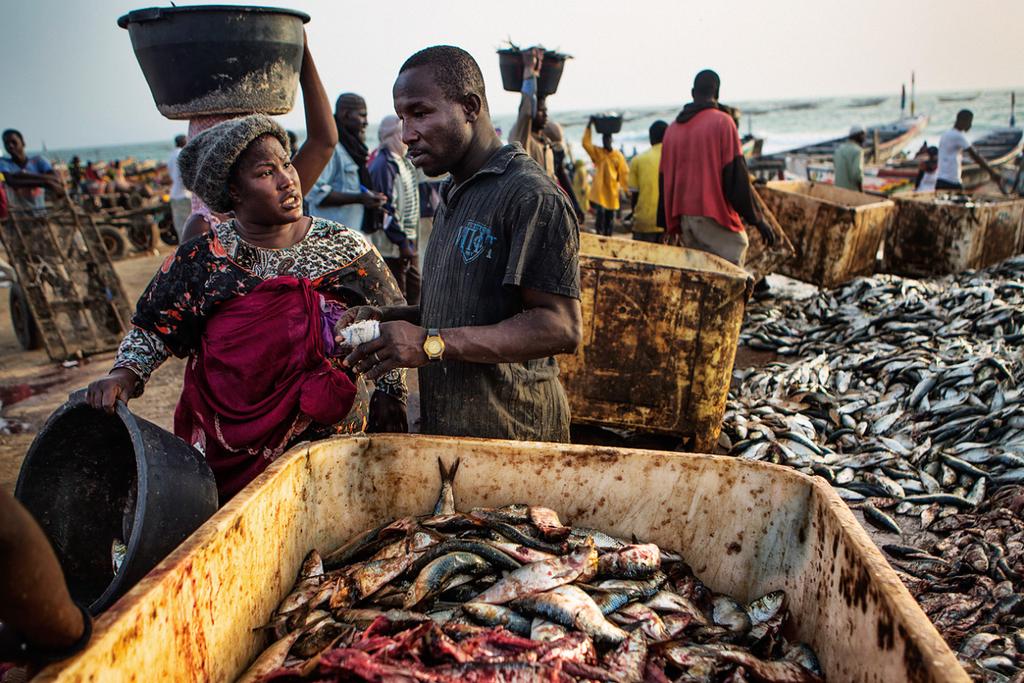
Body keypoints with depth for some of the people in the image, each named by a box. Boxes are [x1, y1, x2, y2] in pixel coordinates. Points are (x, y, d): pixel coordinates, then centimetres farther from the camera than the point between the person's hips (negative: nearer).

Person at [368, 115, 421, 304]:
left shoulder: (405, 162, 14)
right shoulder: (383, 165, -16)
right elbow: (386, 207, -20)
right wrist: (402, 241, -20)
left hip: (408, 241, 10)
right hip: (392, 246, -9)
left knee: (415, 290, 16)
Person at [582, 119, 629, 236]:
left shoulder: (618, 155, 0)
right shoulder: (596, 152, 1)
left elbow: (624, 172, 1)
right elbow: (586, 142, -11)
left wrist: (625, 188, -4)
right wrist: (589, 125, -17)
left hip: (612, 192, 1)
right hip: (599, 191, -1)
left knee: (610, 218, 10)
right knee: (600, 215, -9)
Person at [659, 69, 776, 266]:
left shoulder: (672, 128, 13)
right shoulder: (722, 122, -5)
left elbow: (665, 180, 15)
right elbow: (736, 175, -10)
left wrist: (669, 225, 21)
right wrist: (757, 220, -5)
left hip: (683, 217, 6)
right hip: (715, 217, -6)